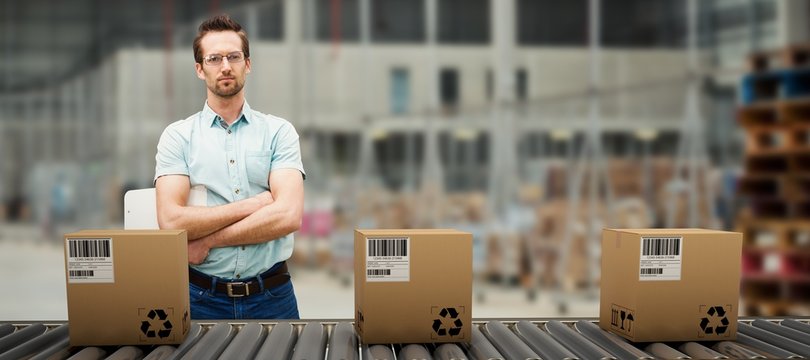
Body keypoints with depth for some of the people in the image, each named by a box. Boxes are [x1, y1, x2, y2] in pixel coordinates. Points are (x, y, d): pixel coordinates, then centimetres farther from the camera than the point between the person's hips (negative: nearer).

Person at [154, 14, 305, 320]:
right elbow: (171, 220, -11)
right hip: (202, 296, 0)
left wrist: (206, 241, -12)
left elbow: (288, 215, -12)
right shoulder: (177, 136, 3)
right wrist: (254, 204, -12)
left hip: (271, 295, 0)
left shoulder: (279, 131, 3)